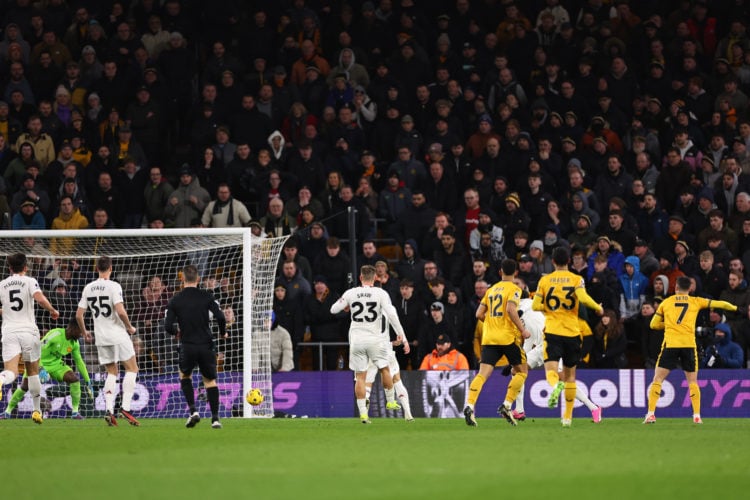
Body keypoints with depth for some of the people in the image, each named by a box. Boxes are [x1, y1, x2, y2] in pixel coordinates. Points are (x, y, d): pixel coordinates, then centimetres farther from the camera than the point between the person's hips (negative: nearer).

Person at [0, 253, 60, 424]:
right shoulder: (29, 282, 1)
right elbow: (39, 298, -17)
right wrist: (53, 311, 0)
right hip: (29, 331, -1)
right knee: (33, 372, 16)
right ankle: (37, 410, 22)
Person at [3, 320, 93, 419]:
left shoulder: (74, 344, -6)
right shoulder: (55, 335, -28)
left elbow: (79, 362, 5)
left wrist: (88, 382, 4)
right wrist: (41, 369, -44)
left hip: (55, 364, 5)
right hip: (40, 363, -5)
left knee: (75, 379, -17)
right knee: (25, 386, -13)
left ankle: (75, 412, -9)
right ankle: (8, 411, 8)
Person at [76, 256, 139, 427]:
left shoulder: (88, 288, 5)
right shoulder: (113, 286, -11)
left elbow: (79, 314, 7)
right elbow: (120, 311, -22)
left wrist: (84, 332, 23)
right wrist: (130, 327, -5)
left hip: (101, 338, 5)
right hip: (118, 335, -5)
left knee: (112, 372, 15)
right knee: (132, 369, 6)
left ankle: (109, 410, 0)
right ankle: (125, 408, -7)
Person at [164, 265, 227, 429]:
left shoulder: (175, 301, -1)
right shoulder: (206, 296, -2)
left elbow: (168, 326, -6)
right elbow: (220, 317, -12)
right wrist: (223, 333, 8)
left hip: (188, 346, 0)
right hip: (206, 345, 0)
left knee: (184, 376, 24)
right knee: (210, 380, 15)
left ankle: (193, 411, 6)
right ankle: (215, 418, 5)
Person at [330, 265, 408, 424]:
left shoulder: (350, 293, -1)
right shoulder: (381, 293, -6)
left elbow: (333, 309, 8)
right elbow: (391, 315, -13)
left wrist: (346, 307, 29)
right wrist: (401, 335, -10)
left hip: (356, 340, 1)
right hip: (375, 339, -1)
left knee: (360, 377, 4)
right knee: (384, 369, 21)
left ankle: (362, 412, -2)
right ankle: (390, 401, 32)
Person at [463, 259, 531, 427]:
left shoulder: (491, 290, 16)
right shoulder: (514, 289, -2)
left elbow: (479, 314, 14)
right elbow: (511, 309, -18)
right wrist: (523, 330, -12)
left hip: (489, 338, 5)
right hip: (508, 337, -5)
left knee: (483, 374, -4)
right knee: (522, 370, 12)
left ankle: (469, 405, -25)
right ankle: (506, 406, -2)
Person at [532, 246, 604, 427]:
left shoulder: (545, 280, 2)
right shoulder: (576, 279, 0)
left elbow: (536, 306, 0)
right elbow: (583, 298, -17)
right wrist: (598, 308, 0)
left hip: (552, 331, -1)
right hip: (572, 332, 1)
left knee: (551, 370, -9)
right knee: (570, 374, 13)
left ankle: (556, 385, -47)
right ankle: (568, 416, 14)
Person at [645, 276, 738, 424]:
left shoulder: (666, 302, 11)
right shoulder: (696, 302, 11)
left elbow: (654, 324, 16)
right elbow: (719, 304, 13)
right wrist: (735, 308, 27)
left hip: (670, 344, -1)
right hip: (689, 344, 1)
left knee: (657, 379, 4)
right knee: (692, 381, 11)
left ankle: (651, 414, -6)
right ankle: (697, 416, 3)